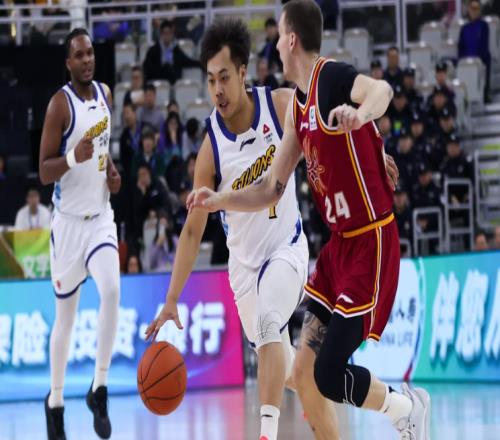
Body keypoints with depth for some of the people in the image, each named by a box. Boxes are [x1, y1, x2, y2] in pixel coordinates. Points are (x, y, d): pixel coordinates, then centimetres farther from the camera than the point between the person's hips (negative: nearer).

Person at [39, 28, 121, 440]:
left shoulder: (105, 94, 6)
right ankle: (55, 401, 22)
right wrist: (73, 159, -31)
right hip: (69, 220, -4)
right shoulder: (60, 104, -12)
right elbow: (44, 172, -13)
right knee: (65, 313, 5)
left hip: (101, 216, 4)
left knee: (112, 290, -19)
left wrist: (111, 170, 6)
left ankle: (99, 390, -8)